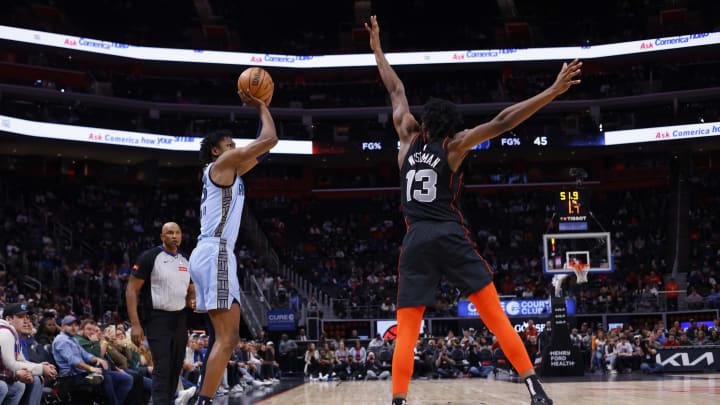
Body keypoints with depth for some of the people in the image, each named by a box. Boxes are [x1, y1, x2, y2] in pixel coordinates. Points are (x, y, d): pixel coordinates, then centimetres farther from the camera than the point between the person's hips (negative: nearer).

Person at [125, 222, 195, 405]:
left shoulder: (185, 261, 13)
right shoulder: (149, 257, -7)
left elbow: (191, 291, 25)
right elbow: (131, 290, -9)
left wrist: (192, 300, -2)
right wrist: (135, 324, -17)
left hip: (180, 319, 6)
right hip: (157, 318, -6)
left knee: (176, 368, 9)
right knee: (162, 369, -15)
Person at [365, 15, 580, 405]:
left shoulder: (409, 137, 11)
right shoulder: (455, 145, 4)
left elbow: (396, 92, 23)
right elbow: (502, 121, -6)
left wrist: (377, 49, 35)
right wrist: (553, 91, -9)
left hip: (415, 241, 2)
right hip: (452, 237, -2)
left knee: (406, 331, 1)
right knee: (495, 316, 1)